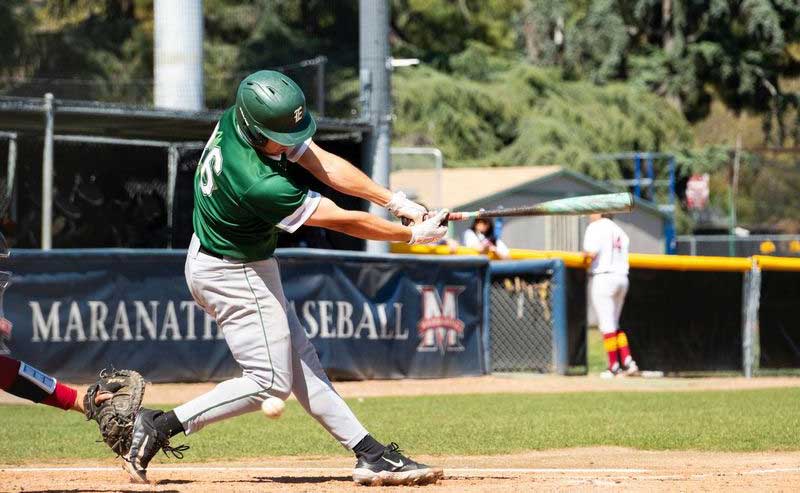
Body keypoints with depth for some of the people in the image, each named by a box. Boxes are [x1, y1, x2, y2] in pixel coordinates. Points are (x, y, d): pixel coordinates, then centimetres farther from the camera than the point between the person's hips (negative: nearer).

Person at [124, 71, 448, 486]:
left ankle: (370, 455, 15)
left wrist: (396, 201, -18)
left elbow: (325, 165, -12)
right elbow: (342, 221, -26)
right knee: (270, 381, -4)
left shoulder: (237, 120, -12)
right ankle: (164, 425, -4)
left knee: (300, 363, 11)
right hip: (235, 276, -10)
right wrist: (413, 235, -16)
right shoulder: (258, 183, -36)